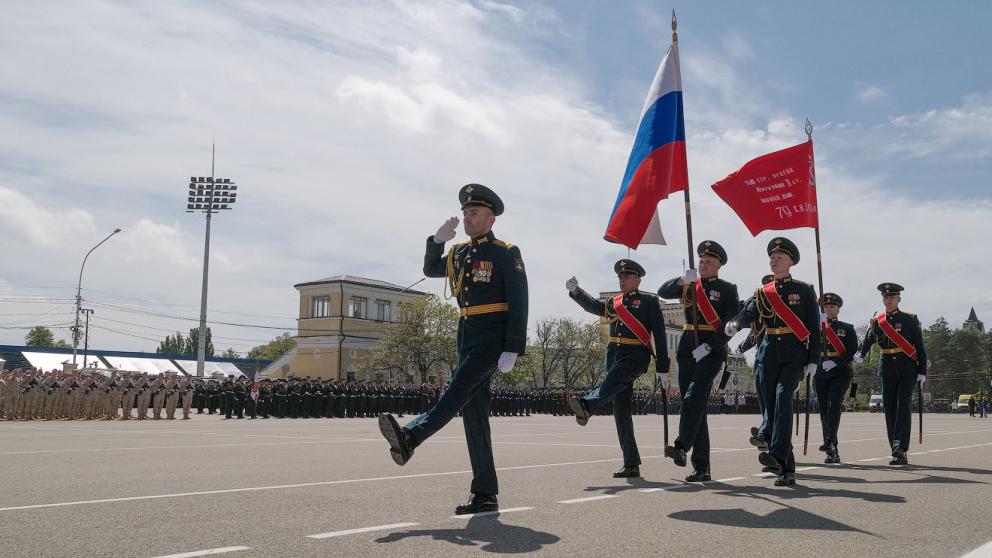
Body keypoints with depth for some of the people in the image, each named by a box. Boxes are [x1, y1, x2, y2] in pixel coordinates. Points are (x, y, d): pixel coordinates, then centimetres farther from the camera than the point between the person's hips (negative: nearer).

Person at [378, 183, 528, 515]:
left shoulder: (506, 253, -4)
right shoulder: (459, 253, 16)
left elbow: (519, 304, -10)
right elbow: (430, 270, 30)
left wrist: (512, 350, -18)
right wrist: (437, 240, 11)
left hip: (492, 337, -7)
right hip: (467, 336, 7)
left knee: (459, 388, -27)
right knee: (473, 411, 2)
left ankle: (409, 438, -46)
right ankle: (485, 494, 5)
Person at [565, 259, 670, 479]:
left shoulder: (649, 301, 4)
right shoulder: (614, 302, 21)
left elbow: (659, 335, -1)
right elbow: (593, 306, 3)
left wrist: (661, 368, -6)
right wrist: (575, 291, -15)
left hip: (636, 356, -6)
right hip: (614, 355, 6)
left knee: (613, 380, -36)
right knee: (621, 410, 3)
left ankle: (586, 405, -66)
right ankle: (631, 464, 7)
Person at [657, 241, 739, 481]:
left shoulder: (727, 289, 4)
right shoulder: (688, 285, 17)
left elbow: (732, 324, -5)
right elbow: (662, 292, 2)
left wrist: (708, 346, -16)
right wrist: (682, 280, -15)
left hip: (712, 352, -5)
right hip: (687, 351, 5)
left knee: (694, 396, -27)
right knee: (694, 406, 3)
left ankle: (681, 447, -38)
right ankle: (701, 468, 6)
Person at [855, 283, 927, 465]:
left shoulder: (910, 319, -1)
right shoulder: (876, 321, 7)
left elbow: (920, 347, 0)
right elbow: (868, 340, 6)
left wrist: (922, 372, -4)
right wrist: (860, 354, -14)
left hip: (907, 369, -3)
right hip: (887, 369, 3)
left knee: (904, 407, -11)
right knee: (889, 409, 2)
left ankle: (900, 449, -16)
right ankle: (897, 451, 9)